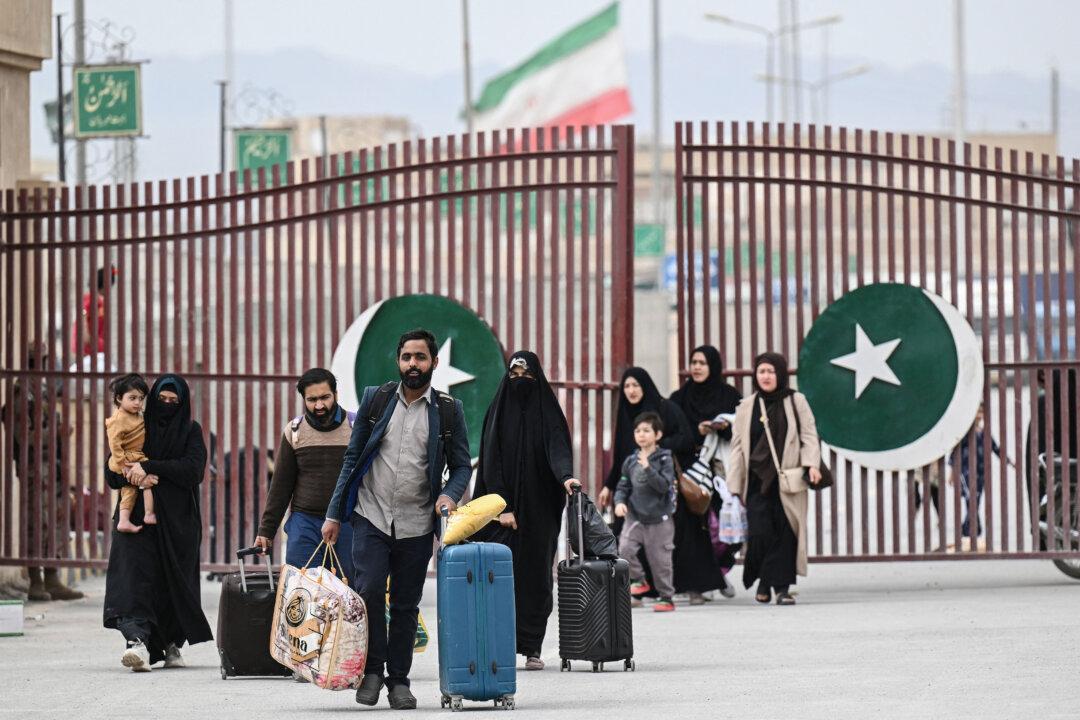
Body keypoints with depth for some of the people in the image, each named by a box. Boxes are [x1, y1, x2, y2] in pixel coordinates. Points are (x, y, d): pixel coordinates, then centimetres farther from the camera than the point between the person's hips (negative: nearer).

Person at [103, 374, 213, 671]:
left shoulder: (191, 432, 8)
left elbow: (193, 470, -9)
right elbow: (112, 473, 7)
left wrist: (148, 467, -17)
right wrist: (139, 478, -14)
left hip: (178, 521, 0)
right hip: (137, 517, 0)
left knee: (176, 583, 3)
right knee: (135, 576, -18)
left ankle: (173, 645, 20)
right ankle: (138, 641, -32)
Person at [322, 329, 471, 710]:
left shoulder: (449, 410, 3)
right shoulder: (375, 399, 5)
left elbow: (462, 465, 7)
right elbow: (352, 459, 8)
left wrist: (449, 495, -15)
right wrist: (334, 514, 4)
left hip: (416, 525, 0)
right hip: (371, 517, 0)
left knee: (406, 605, 5)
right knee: (368, 591, -16)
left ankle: (399, 680, 15)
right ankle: (372, 670, 0)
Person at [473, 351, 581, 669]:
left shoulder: (549, 413, 4)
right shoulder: (498, 412, 5)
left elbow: (558, 448, -12)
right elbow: (491, 462, 0)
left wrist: (565, 476, -34)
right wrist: (502, 507, -9)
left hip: (540, 509, 0)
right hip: (506, 507, 0)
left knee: (537, 577, -1)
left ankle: (532, 647, 3)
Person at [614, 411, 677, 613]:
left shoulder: (665, 459, -5)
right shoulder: (630, 461, 7)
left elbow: (664, 486, -16)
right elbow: (623, 486, 11)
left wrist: (648, 468, -27)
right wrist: (620, 501, -8)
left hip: (659, 518, -3)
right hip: (635, 516, 3)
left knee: (660, 559, 3)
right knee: (624, 549, -16)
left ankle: (666, 597, 17)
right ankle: (638, 579, 8)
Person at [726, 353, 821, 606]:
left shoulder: (796, 402, 8)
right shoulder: (747, 407, 12)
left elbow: (809, 436, 3)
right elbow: (737, 447, 11)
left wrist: (811, 464, -15)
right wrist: (734, 486, 5)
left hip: (788, 480, -1)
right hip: (757, 480, 1)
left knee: (786, 534, -4)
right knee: (760, 533, -10)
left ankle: (782, 587, 4)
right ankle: (763, 583, 11)